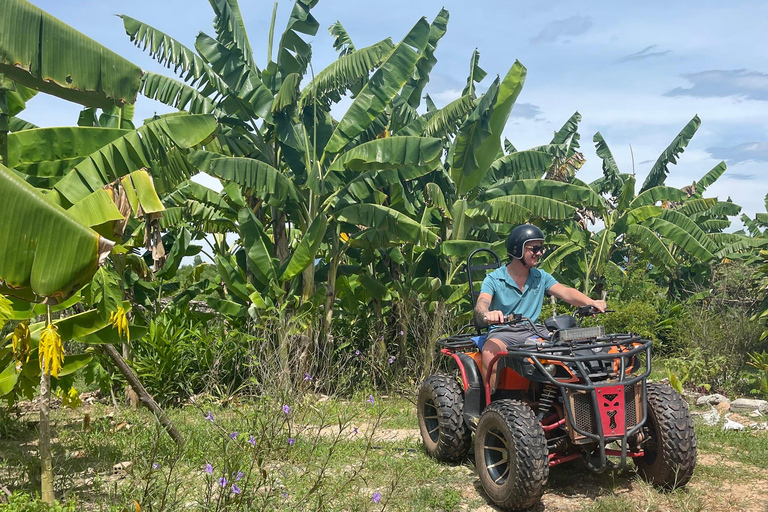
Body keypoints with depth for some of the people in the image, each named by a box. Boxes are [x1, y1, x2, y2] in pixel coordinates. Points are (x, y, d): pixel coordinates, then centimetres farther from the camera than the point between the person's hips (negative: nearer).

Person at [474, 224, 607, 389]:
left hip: (533, 332, 4)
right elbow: (481, 304, -18)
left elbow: (565, 292, -2)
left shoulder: (541, 277, 13)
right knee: (490, 352, -35)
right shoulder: (493, 279, -1)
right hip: (502, 332, -3)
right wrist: (487, 314, -44)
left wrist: (590, 302, -23)